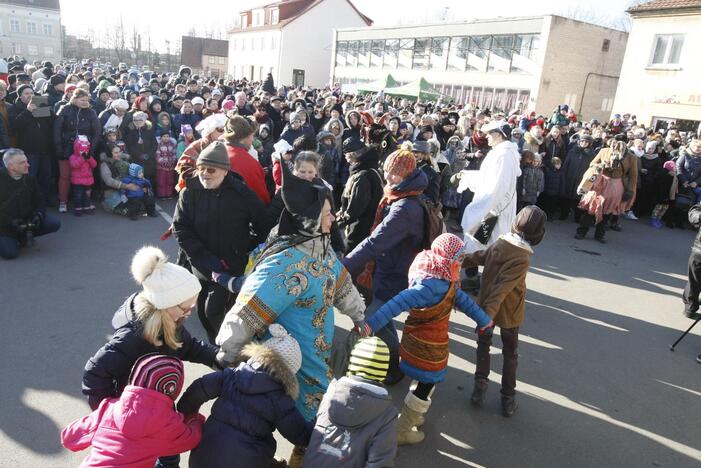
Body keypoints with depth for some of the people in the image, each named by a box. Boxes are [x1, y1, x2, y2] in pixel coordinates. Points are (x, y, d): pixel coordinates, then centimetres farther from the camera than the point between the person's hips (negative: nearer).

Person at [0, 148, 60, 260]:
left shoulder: (30, 178, -1)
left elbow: (39, 202, 4)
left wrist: (38, 215, -17)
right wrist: (11, 222, -27)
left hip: (26, 218, 5)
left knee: (54, 224, -13)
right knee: (10, 253, -21)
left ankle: (24, 235, 7)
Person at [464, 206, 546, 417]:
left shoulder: (500, 242, -10)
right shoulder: (522, 259, -28)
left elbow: (478, 257, 8)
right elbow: (502, 288, -35)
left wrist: (460, 260, 26)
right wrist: (489, 313, -37)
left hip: (484, 304, 5)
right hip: (509, 312, -4)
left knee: (483, 344, 24)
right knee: (510, 354, 16)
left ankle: (480, 386, 28)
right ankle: (508, 398, 24)